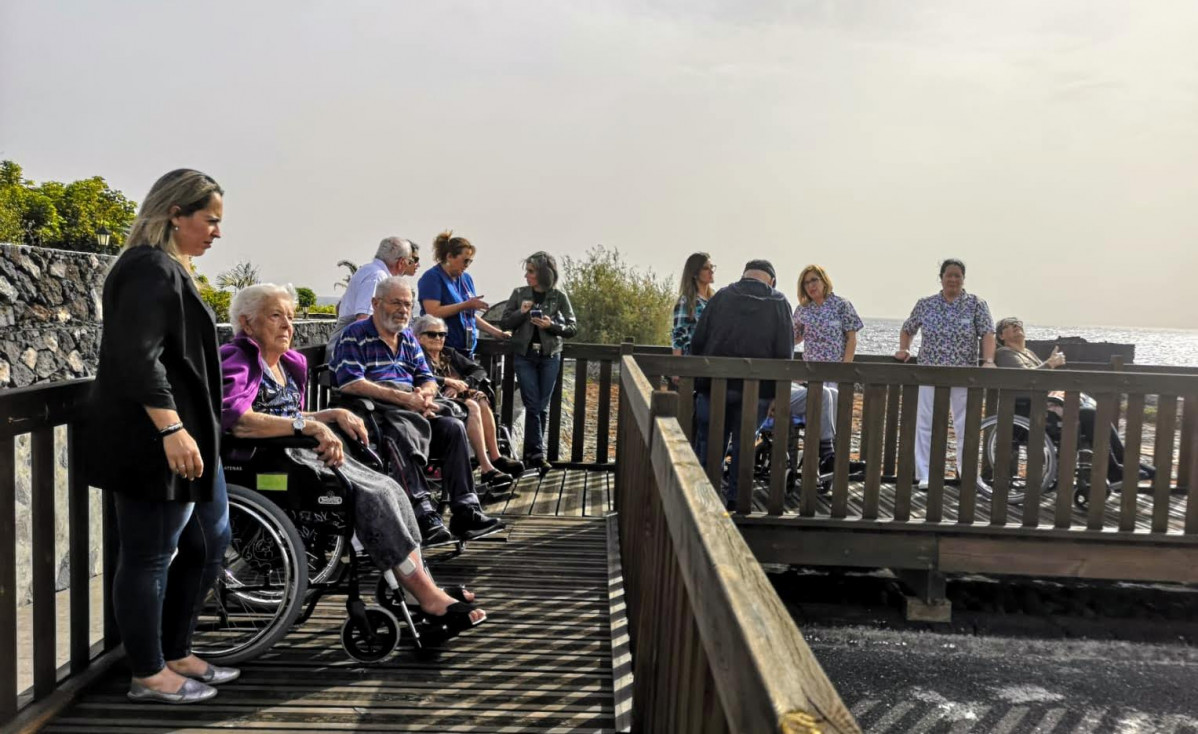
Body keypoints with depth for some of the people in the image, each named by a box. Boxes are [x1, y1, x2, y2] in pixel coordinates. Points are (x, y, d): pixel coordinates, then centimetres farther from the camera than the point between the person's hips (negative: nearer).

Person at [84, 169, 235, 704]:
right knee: (149, 556, 1)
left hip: (188, 437, 11)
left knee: (209, 542, 17)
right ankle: (149, 676, 15)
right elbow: (137, 358, -25)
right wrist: (171, 429, -28)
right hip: (155, 442, -11)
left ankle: (176, 655, 30)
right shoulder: (151, 269, -15)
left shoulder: (170, 268, 18)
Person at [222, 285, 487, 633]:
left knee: (389, 489, -10)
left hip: (300, 453, 9)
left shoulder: (289, 362, 20)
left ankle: (427, 593, -14)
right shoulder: (236, 359, -7)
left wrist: (335, 415, 7)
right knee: (374, 494, -23)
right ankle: (428, 596, -17)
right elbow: (235, 419, -25)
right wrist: (309, 426, -28)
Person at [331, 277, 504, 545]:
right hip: (372, 412, -6)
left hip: (413, 413, 7)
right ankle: (423, 516, -41)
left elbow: (428, 380, 22)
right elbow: (351, 384, -13)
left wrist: (424, 394, -6)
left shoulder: (408, 339, 24)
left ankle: (465, 511, -21)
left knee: (453, 427, -17)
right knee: (402, 434, -37)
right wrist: (404, 398, -18)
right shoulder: (354, 336, 1)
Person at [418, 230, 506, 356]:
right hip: (443, 349, -6)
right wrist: (466, 305, -18)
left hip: (467, 349, 6)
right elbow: (433, 312, -16)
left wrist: (495, 332, 13)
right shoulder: (432, 277, -4)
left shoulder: (466, 279, 16)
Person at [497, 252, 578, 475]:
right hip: (525, 356, 0)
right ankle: (537, 454, -6)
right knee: (532, 405, -6)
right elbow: (504, 323, 6)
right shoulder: (519, 293, 4)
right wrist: (521, 313, -12)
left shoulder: (559, 296, 1)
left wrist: (551, 325, -16)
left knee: (542, 406, 4)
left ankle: (531, 454, 14)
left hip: (550, 356, 0)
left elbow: (573, 327, 1)